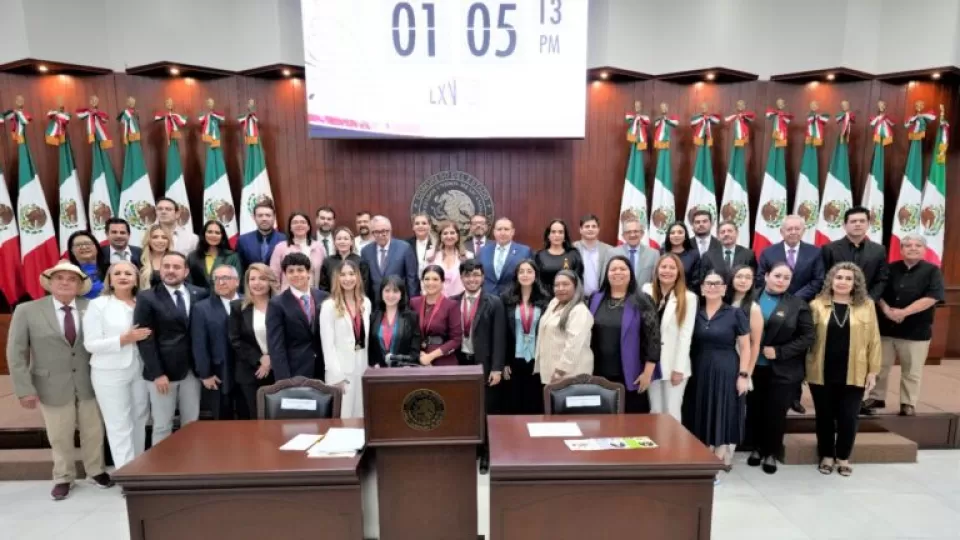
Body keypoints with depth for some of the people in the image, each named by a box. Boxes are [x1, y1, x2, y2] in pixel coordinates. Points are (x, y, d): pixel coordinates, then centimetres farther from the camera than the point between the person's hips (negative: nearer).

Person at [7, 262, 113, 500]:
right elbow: (16, 353, -5)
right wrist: (25, 389, -10)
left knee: (93, 431, 14)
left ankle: (96, 470, 35)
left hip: (89, 382, 1)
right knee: (60, 437, 14)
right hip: (53, 386, 0)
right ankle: (63, 478, 35)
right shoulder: (27, 311, -6)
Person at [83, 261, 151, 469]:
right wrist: (125, 339, -19)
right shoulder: (98, 304, -4)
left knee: (139, 422, 12)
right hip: (110, 373, -3)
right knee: (119, 426, 3)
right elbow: (90, 344, -9)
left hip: (140, 371, 4)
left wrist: (146, 337, -6)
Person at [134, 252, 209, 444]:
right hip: (162, 371, -3)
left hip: (192, 370, 3)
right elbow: (145, 339, -8)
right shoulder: (147, 298, -3)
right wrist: (157, 373, -13)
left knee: (191, 424, 12)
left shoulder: (200, 294, 5)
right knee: (162, 426, 6)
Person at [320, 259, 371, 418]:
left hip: (362, 367, 5)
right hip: (341, 370, -4)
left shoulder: (366, 303, 7)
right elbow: (327, 344, -10)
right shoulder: (329, 306, -8)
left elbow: (366, 338, 9)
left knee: (361, 416, 11)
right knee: (342, 417, 2)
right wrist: (337, 375, -14)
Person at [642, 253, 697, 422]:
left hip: (674, 363, -3)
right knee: (655, 411, 11)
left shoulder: (688, 298, -6)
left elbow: (686, 335, -8)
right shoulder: (647, 290, 3)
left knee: (672, 412, 6)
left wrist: (679, 368, -10)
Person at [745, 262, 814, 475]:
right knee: (754, 409, 10)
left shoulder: (798, 305, -1)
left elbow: (807, 337, -5)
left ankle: (771, 453, 26)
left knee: (776, 412, 9)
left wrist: (779, 352, -14)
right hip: (753, 366, 1)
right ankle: (756, 448, 29)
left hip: (782, 370, -1)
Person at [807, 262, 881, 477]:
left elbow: (873, 340, 3)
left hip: (854, 374, 0)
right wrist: (802, 367, -3)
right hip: (822, 373, 0)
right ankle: (826, 456, 26)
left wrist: (873, 371, 0)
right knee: (825, 416, 10)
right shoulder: (817, 304, -1)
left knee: (848, 417, 6)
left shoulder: (867, 305, 2)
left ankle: (843, 457, 25)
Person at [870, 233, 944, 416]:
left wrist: (903, 312, -20)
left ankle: (908, 404, 19)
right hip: (886, 327, 3)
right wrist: (886, 309, -12)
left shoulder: (932, 271, -3)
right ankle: (877, 398, 22)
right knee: (880, 366, 10)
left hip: (916, 330, -2)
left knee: (911, 371, 6)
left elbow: (932, 298, -14)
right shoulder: (891, 269, 5)